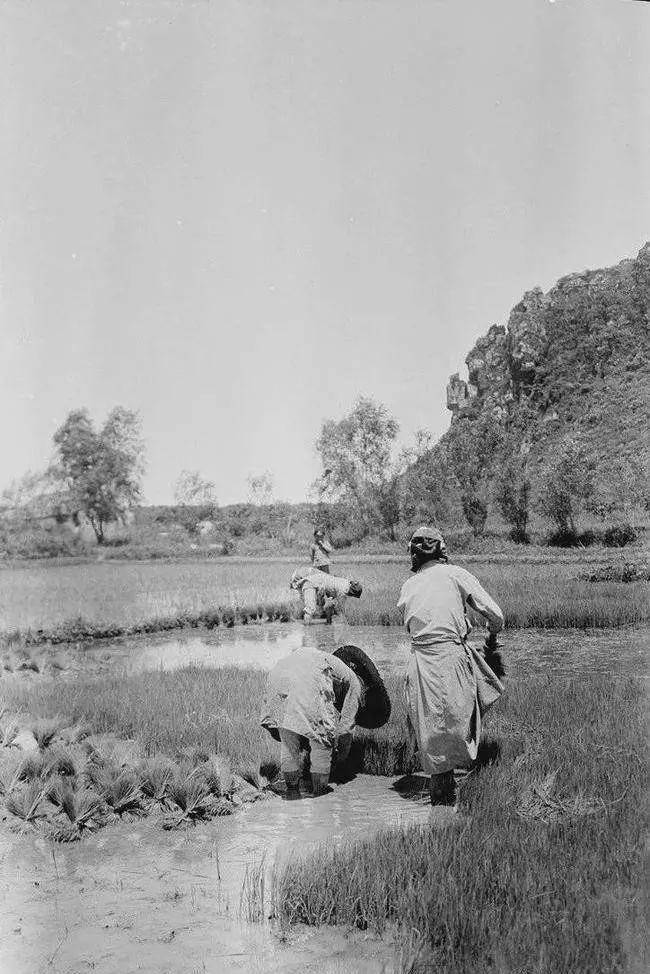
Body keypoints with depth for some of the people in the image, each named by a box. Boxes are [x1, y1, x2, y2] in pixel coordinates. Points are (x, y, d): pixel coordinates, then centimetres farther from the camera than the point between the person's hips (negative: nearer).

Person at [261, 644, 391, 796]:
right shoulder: (354, 683, 23)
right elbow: (346, 724, 20)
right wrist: (343, 751, 35)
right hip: (309, 680, -7)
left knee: (288, 740, 18)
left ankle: (292, 789, 25)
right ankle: (319, 791, 19)